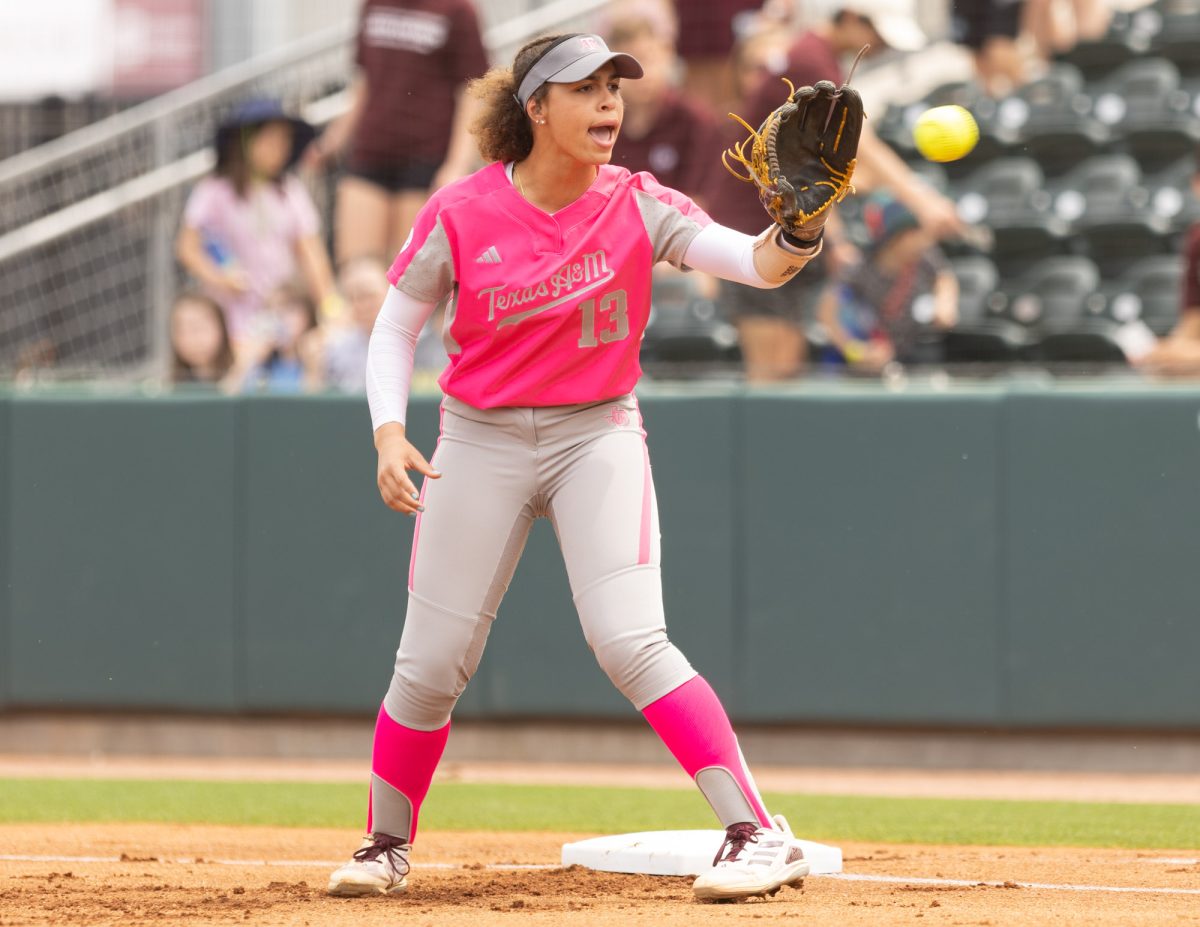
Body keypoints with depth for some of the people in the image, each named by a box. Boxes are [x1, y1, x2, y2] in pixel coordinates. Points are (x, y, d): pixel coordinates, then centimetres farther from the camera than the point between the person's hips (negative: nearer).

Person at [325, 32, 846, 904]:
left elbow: (754, 261, -21)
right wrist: (390, 432, -13)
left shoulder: (637, 206, -8)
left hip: (597, 436, -1)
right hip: (481, 441, 1)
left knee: (631, 642, -17)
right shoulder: (461, 214, -9)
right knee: (429, 664, 5)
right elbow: (396, 326, 2)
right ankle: (387, 843, 27)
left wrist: (800, 226, -43)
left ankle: (760, 834, -16)